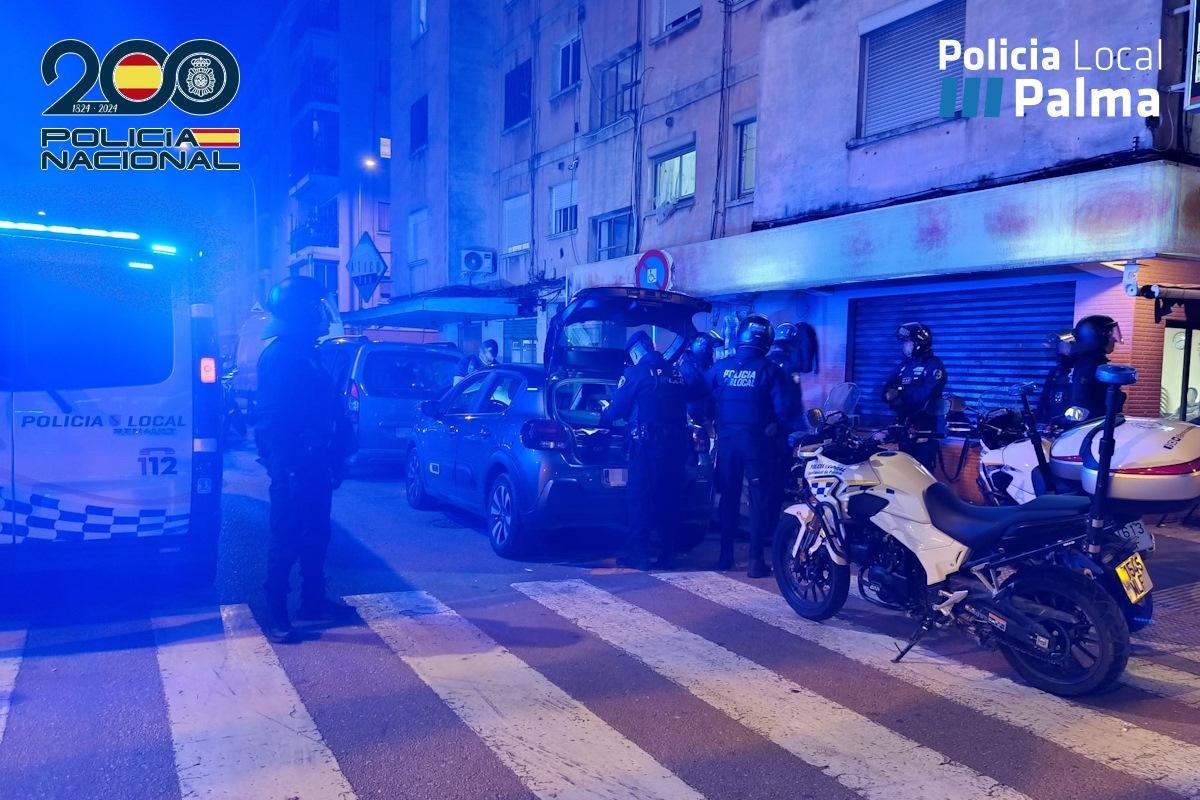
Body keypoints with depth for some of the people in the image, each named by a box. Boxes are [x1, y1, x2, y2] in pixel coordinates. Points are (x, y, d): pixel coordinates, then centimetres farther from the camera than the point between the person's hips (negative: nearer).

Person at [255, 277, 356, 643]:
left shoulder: (305, 353, 16)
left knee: (315, 534, 16)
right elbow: (273, 417, -21)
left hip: (314, 463, 10)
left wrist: (331, 460, 18)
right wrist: (289, 463, -25)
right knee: (286, 538, -1)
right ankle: (276, 613, 8)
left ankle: (314, 600, 27)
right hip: (294, 466, -10)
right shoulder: (280, 355, -14)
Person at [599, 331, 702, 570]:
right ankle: (668, 554, 14)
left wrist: (604, 418, 19)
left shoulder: (636, 373, -3)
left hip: (647, 444, -6)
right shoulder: (677, 373, 14)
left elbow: (617, 408, -2)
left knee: (641, 498, 0)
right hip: (676, 444, 6)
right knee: (669, 498, 11)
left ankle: (639, 555, 0)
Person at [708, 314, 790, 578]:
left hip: (726, 438, 3)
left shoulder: (720, 366, 2)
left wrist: (717, 423, 17)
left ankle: (726, 555, 18)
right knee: (759, 499, 3)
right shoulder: (769, 369, -7)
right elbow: (782, 407, -11)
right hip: (756, 439, -3)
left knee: (729, 497, 13)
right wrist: (774, 425, 8)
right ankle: (755, 560, 1)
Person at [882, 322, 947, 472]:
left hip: (924, 428, -7)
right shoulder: (904, 365, 15)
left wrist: (900, 394, -13)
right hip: (904, 427, 7)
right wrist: (890, 395, -16)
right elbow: (886, 391, 7)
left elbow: (926, 394, -20)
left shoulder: (934, 365, -7)